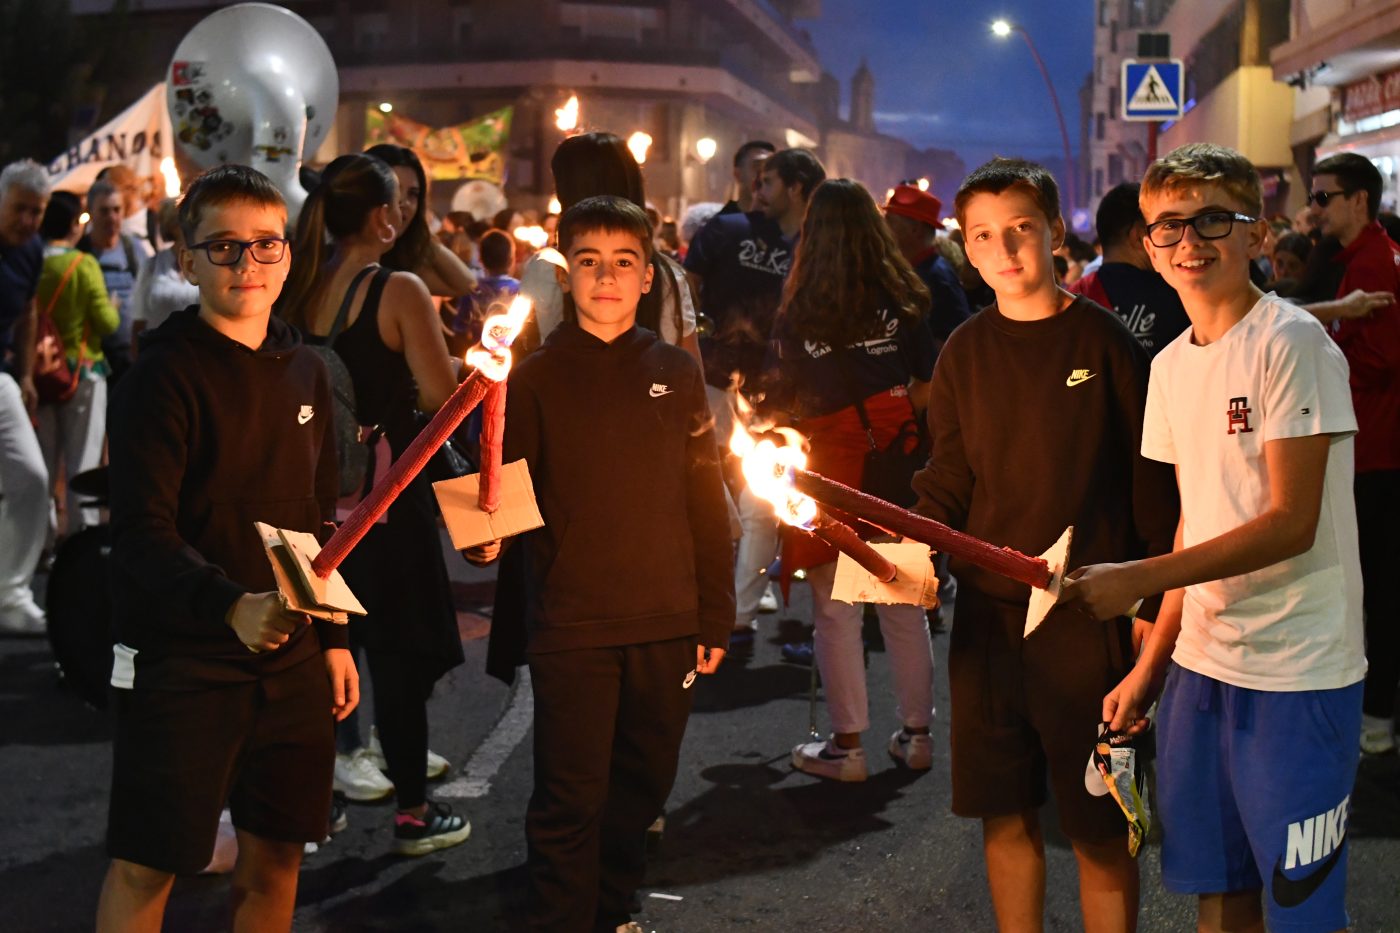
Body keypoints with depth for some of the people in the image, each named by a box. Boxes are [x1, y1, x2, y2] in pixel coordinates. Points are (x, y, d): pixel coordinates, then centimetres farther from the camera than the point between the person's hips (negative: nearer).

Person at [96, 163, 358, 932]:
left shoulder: (304, 373, 11)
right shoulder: (164, 373, -11)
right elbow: (141, 531, -20)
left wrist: (334, 637, 17)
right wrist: (230, 607, -35)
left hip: (290, 659, 6)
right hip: (180, 659, -6)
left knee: (277, 853, 12)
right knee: (145, 866, -1)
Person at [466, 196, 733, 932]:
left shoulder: (676, 374, 6)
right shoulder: (535, 378, 0)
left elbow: (706, 504, 8)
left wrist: (714, 616, 7)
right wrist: (487, 537, -23)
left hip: (666, 626, 3)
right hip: (571, 626, -3)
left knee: (641, 786, 15)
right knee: (570, 800, 1)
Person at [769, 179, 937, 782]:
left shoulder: (799, 313, -7)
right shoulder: (902, 301, -1)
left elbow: (783, 403, -5)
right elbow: (929, 386, 0)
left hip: (829, 464, -3)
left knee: (835, 612, 5)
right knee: (904, 606, 12)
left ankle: (847, 745, 10)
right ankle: (916, 733, 21)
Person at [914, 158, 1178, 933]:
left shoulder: (1102, 340, -4)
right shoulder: (964, 353, 6)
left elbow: (1150, 479, -3)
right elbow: (948, 478, 11)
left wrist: (1153, 600, -6)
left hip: (1088, 616, -3)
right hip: (987, 614, 4)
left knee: (1099, 825, 4)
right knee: (1004, 816, 11)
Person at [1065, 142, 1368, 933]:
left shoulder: (1291, 342, -12)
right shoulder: (1171, 365, 10)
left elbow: (1291, 522, -17)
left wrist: (1138, 579, -22)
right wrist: (1150, 664, 10)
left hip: (1297, 670, -6)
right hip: (1201, 660, 7)